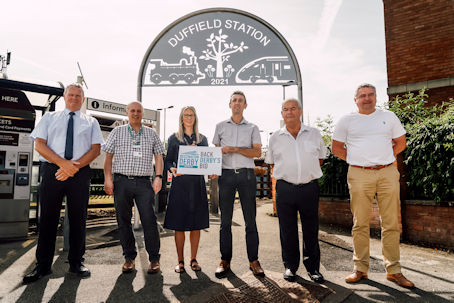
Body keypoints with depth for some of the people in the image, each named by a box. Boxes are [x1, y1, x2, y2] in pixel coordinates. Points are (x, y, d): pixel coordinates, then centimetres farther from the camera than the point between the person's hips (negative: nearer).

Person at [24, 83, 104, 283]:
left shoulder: (91, 122, 15)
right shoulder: (49, 118, 15)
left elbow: (96, 149, 2)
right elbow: (39, 144, 2)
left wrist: (74, 166, -12)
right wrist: (63, 163, -13)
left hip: (80, 173, 0)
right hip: (52, 170, 0)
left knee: (78, 218, 5)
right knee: (48, 218, 4)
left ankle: (76, 262, 18)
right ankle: (43, 265, 16)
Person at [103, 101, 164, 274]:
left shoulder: (151, 134, 14)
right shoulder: (117, 132, 13)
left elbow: (158, 156, 11)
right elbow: (108, 156, 9)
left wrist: (158, 177, -2)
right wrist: (108, 178, -2)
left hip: (144, 182, -1)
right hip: (121, 181, 1)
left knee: (149, 220, -6)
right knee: (123, 220, 5)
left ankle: (154, 259, 3)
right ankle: (129, 258, 18)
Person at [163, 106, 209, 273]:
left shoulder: (202, 139, 14)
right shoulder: (174, 138, 9)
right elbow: (168, 161, 7)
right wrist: (172, 169, -14)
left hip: (197, 184, 2)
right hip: (180, 184, -2)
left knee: (196, 224, 5)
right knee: (179, 224, 0)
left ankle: (193, 259, 18)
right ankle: (180, 261, 13)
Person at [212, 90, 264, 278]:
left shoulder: (252, 128, 12)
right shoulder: (220, 126, 16)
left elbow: (257, 152, 0)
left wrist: (234, 149, -10)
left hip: (246, 174, 0)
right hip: (226, 174, 1)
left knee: (250, 219, 1)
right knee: (225, 220, 3)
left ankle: (253, 261, 10)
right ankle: (225, 261, 11)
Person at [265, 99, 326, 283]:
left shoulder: (314, 134, 6)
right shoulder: (275, 138, 6)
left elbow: (320, 158, 16)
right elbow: (272, 162, 16)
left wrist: (308, 173, 8)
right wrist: (286, 174, 6)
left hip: (309, 188, 0)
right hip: (285, 189, 0)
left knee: (311, 230, 8)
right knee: (287, 230, 8)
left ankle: (313, 267, 25)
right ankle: (290, 266, 24)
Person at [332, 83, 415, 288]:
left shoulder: (389, 116, 13)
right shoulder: (347, 120, 8)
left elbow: (400, 143, 18)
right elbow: (336, 148, 10)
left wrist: (383, 159, 6)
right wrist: (357, 160, 3)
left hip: (388, 173, 2)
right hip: (359, 176, -1)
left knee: (391, 223, 4)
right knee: (360, 223, 2)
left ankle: (393, 270, 17)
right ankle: (360, 269, 13)